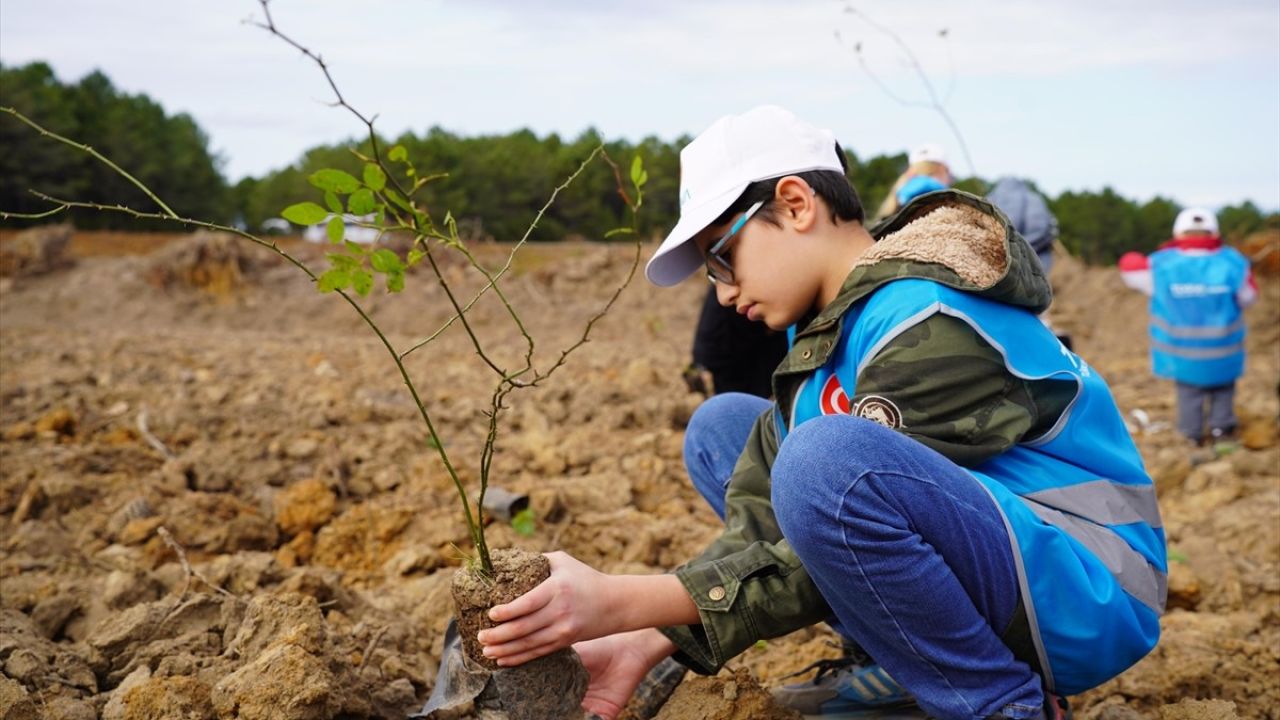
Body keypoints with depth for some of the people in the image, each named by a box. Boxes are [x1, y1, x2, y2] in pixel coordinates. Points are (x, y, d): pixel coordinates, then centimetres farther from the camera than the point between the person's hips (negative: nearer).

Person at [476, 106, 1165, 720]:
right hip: (982, 570, 9)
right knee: (722, 429, 8)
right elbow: (760, 520, 0)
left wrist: (623, 602, -27)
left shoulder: (930, 326, -22)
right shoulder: (831, 325, 6)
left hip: (1086, 599, -9)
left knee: (827, 457, -36)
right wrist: (643, 646, -11)